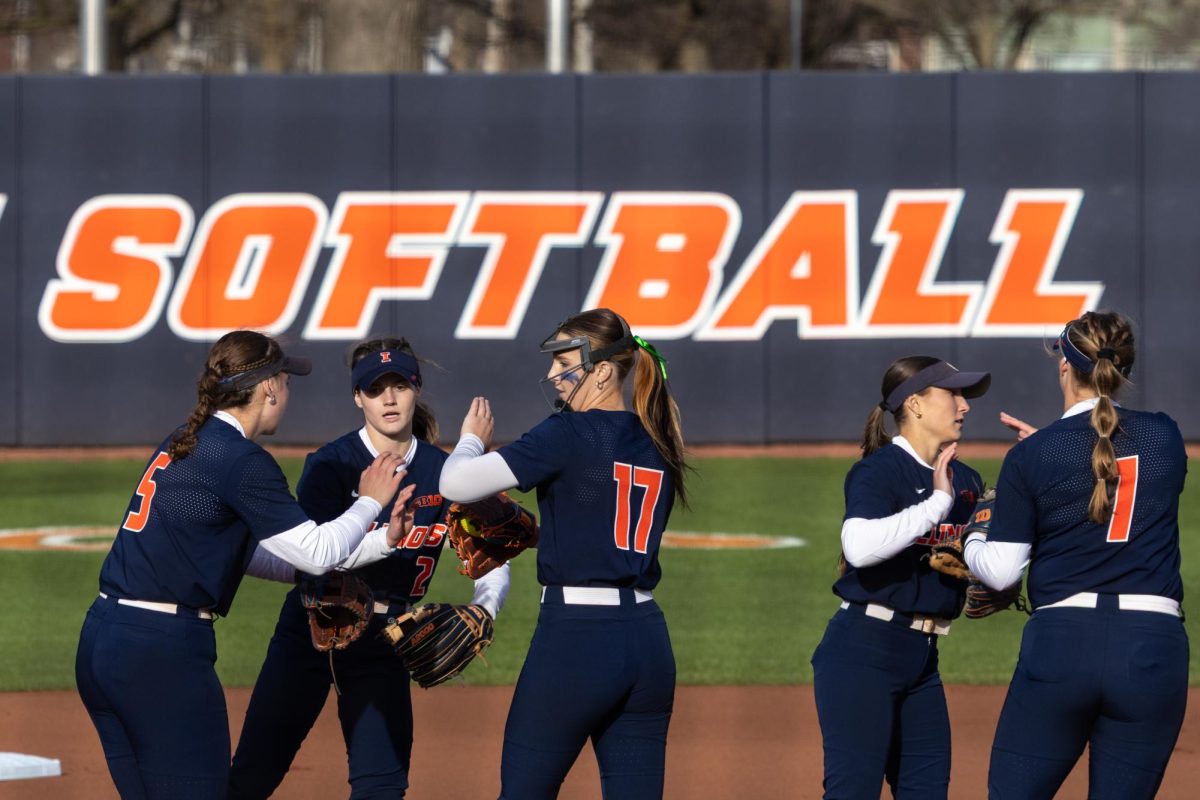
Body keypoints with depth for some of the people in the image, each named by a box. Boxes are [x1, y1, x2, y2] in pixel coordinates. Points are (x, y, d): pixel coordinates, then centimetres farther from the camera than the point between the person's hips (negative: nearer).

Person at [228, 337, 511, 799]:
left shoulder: (442, 473, -1)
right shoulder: (331, 465, -11)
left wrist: (481, 612, -25)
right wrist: (388, 538, -40)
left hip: (385, 642, 3)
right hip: (313, 632, -3)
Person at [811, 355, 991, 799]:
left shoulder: (965, 481, 13)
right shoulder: (878, 470, -11)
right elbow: (859, 547, -30)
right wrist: (938, 502, -26)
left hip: (922, 660, 8)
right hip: (863, 651, -8)